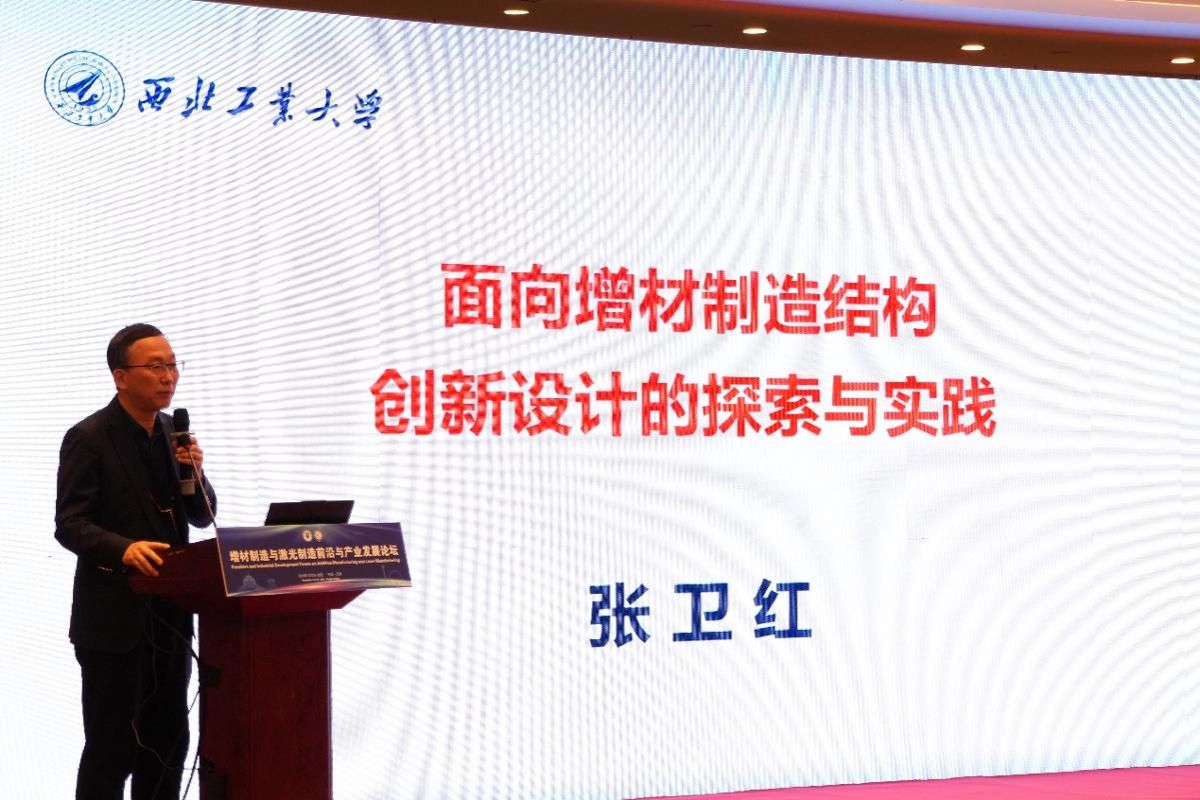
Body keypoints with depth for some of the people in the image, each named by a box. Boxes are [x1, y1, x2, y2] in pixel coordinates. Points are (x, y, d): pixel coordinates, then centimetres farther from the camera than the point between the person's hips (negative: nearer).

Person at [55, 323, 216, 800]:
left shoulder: (174, 432, 9)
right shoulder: (88, 438, -11)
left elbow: (200, 516, 11)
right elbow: (69, 525, -16)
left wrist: (194, 472, -9)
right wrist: (125, 548, -34)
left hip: (169, 612, 7)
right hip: (114, 616, -7)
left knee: (168, 742, 13)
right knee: (111, 749, 1)